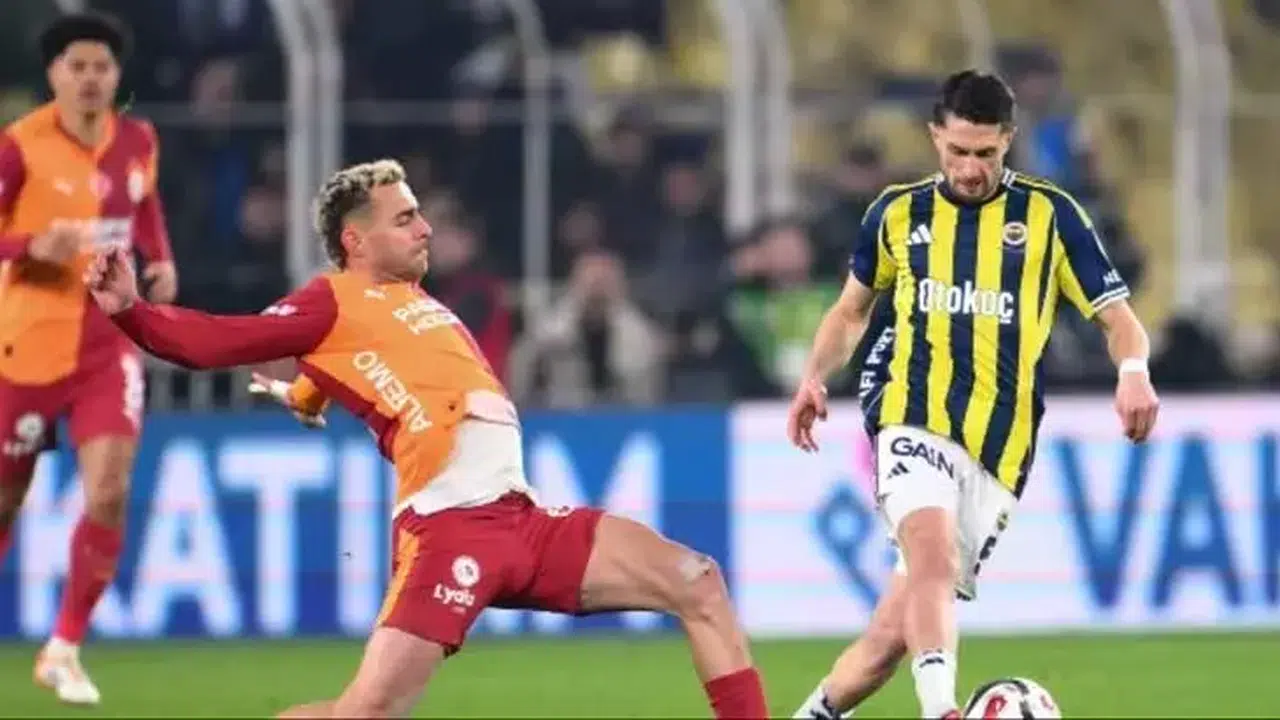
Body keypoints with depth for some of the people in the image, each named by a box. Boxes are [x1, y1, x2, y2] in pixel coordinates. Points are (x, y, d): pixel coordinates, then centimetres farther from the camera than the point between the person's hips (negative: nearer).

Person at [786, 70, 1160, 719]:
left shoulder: (1050, 215, 4)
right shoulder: (898, 213, 10)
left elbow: (1116, 318, 3)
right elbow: (852, 308, 25)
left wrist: (1133, 372, -19)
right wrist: (816, 378, 7)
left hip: (998, 450, 0)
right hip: (916, 426, 0)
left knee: (895, 631, 2)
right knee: (932, 552, -32)